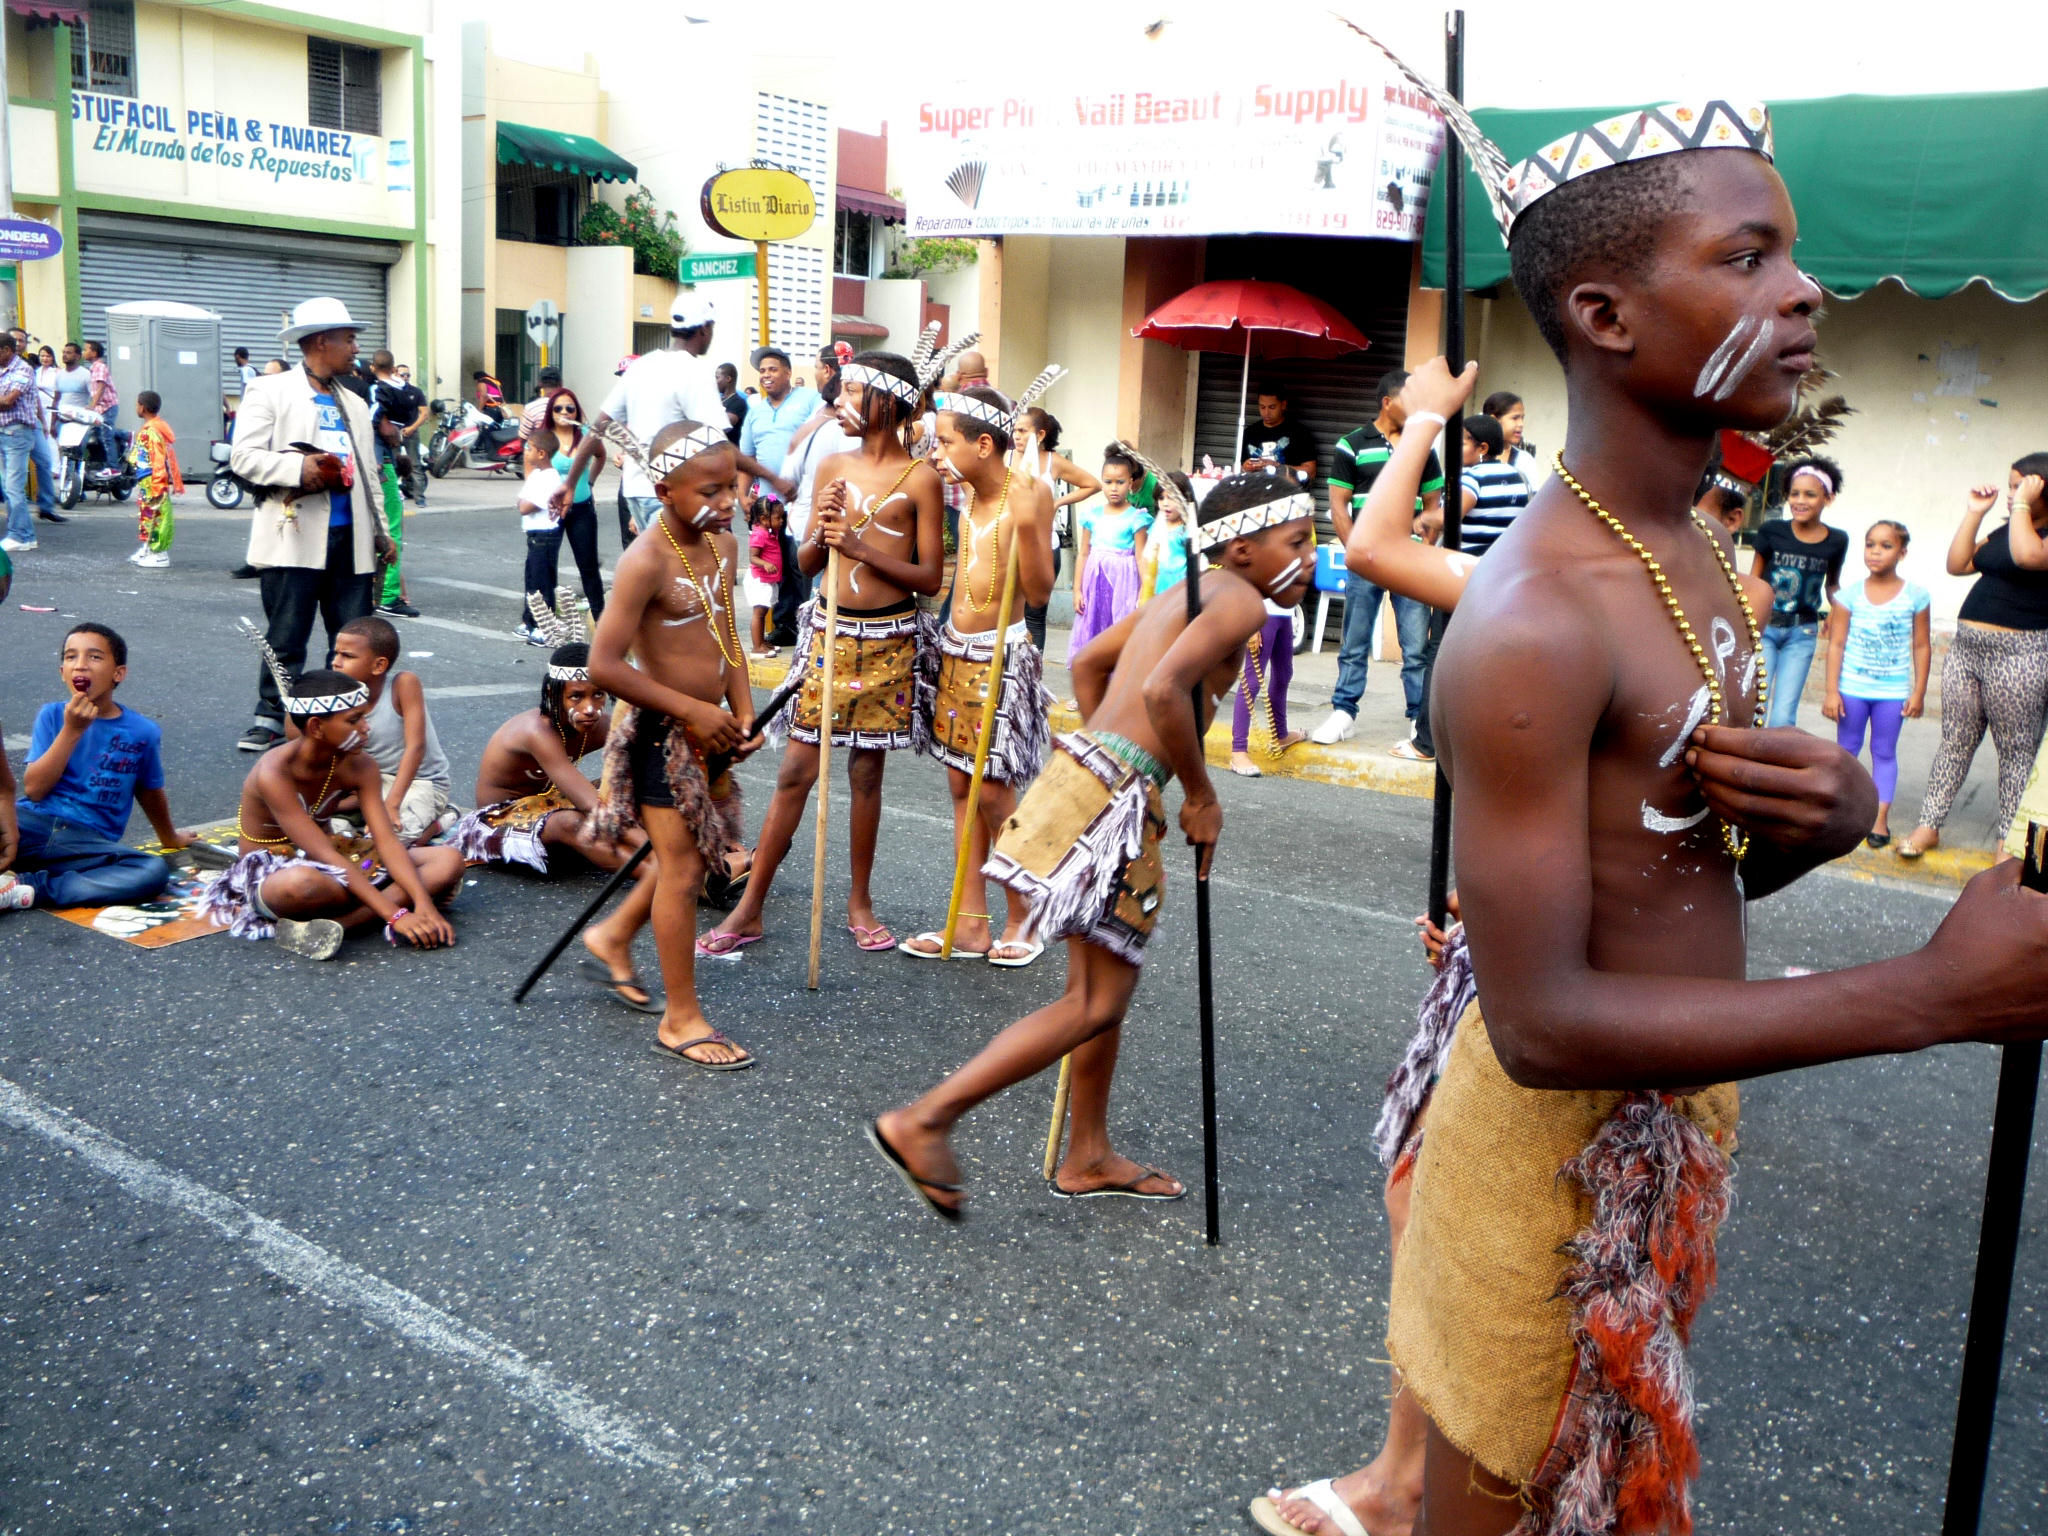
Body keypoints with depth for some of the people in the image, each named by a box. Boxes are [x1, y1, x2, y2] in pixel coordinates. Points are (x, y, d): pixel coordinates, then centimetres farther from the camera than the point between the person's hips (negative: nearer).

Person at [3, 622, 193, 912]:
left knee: (154, 870, -32)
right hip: (34, 824, -1)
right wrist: (71, 731, -10)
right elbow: (34, 789, -3)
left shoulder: (143, 732, 5)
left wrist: (170, 839, 37)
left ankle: (31, 889, -29)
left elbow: (149, 793, 22)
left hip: (89, 843, 1)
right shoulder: (52, 715, 6)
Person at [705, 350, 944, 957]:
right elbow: (805, 564, 10)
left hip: (888, 639, -3)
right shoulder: (833, 467, 7)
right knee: (795, 771, 2)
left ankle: (859, 902, 22)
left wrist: (861, 547, -17)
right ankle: (749, 909, 8)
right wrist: (822, 534, -11)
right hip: (828, 631, 3)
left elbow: (929, 576, -8)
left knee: (866, 771, 6)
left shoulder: (920, 479, -5)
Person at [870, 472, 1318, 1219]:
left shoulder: (1189, 592, 19)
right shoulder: (1239, 599, -9)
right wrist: (1202, 798, -14)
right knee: (1097, 1002, -4)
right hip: (1111, 797, -10)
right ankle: (924, 1121, -3)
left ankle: (1088, 1158, 31)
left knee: (1106, 987, 18)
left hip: (1089, 771, 10)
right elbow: (1164, 690, -25)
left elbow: (1088, 663, 25)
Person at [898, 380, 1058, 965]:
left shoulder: (1030, 492, -14)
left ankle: (1022, 919, 13)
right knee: (961, 784, 9)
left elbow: (1039, 591, -18)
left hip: (1002, 654, -7)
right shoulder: (968, 493, 6)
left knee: (993, 789, -4)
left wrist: (1026, 523, -30)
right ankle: (971, 922, 16)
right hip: (955, 651, 7)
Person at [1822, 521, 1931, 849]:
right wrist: (1832, 691, -7)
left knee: (1884, 752, 6)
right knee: (1846, 748, 9)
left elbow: (1921, 647, 1)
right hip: (1852, 687, 0)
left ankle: (1880, 818, 9)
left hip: (1893, 690, 0)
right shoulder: (1850, 594, -4)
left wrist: (1919, 692, -1)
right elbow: (1836, 644, -3)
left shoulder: (1915, 595, -3)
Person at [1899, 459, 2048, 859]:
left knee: (2016, 751, 1)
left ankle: (2010, 841, 8)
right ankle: (1929, 825, 14)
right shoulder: (2003, 531, 16)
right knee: (1955, 740, 10)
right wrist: (1974, 512, 6)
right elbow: (1957, 564, 12)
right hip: (1966, 647, 8)